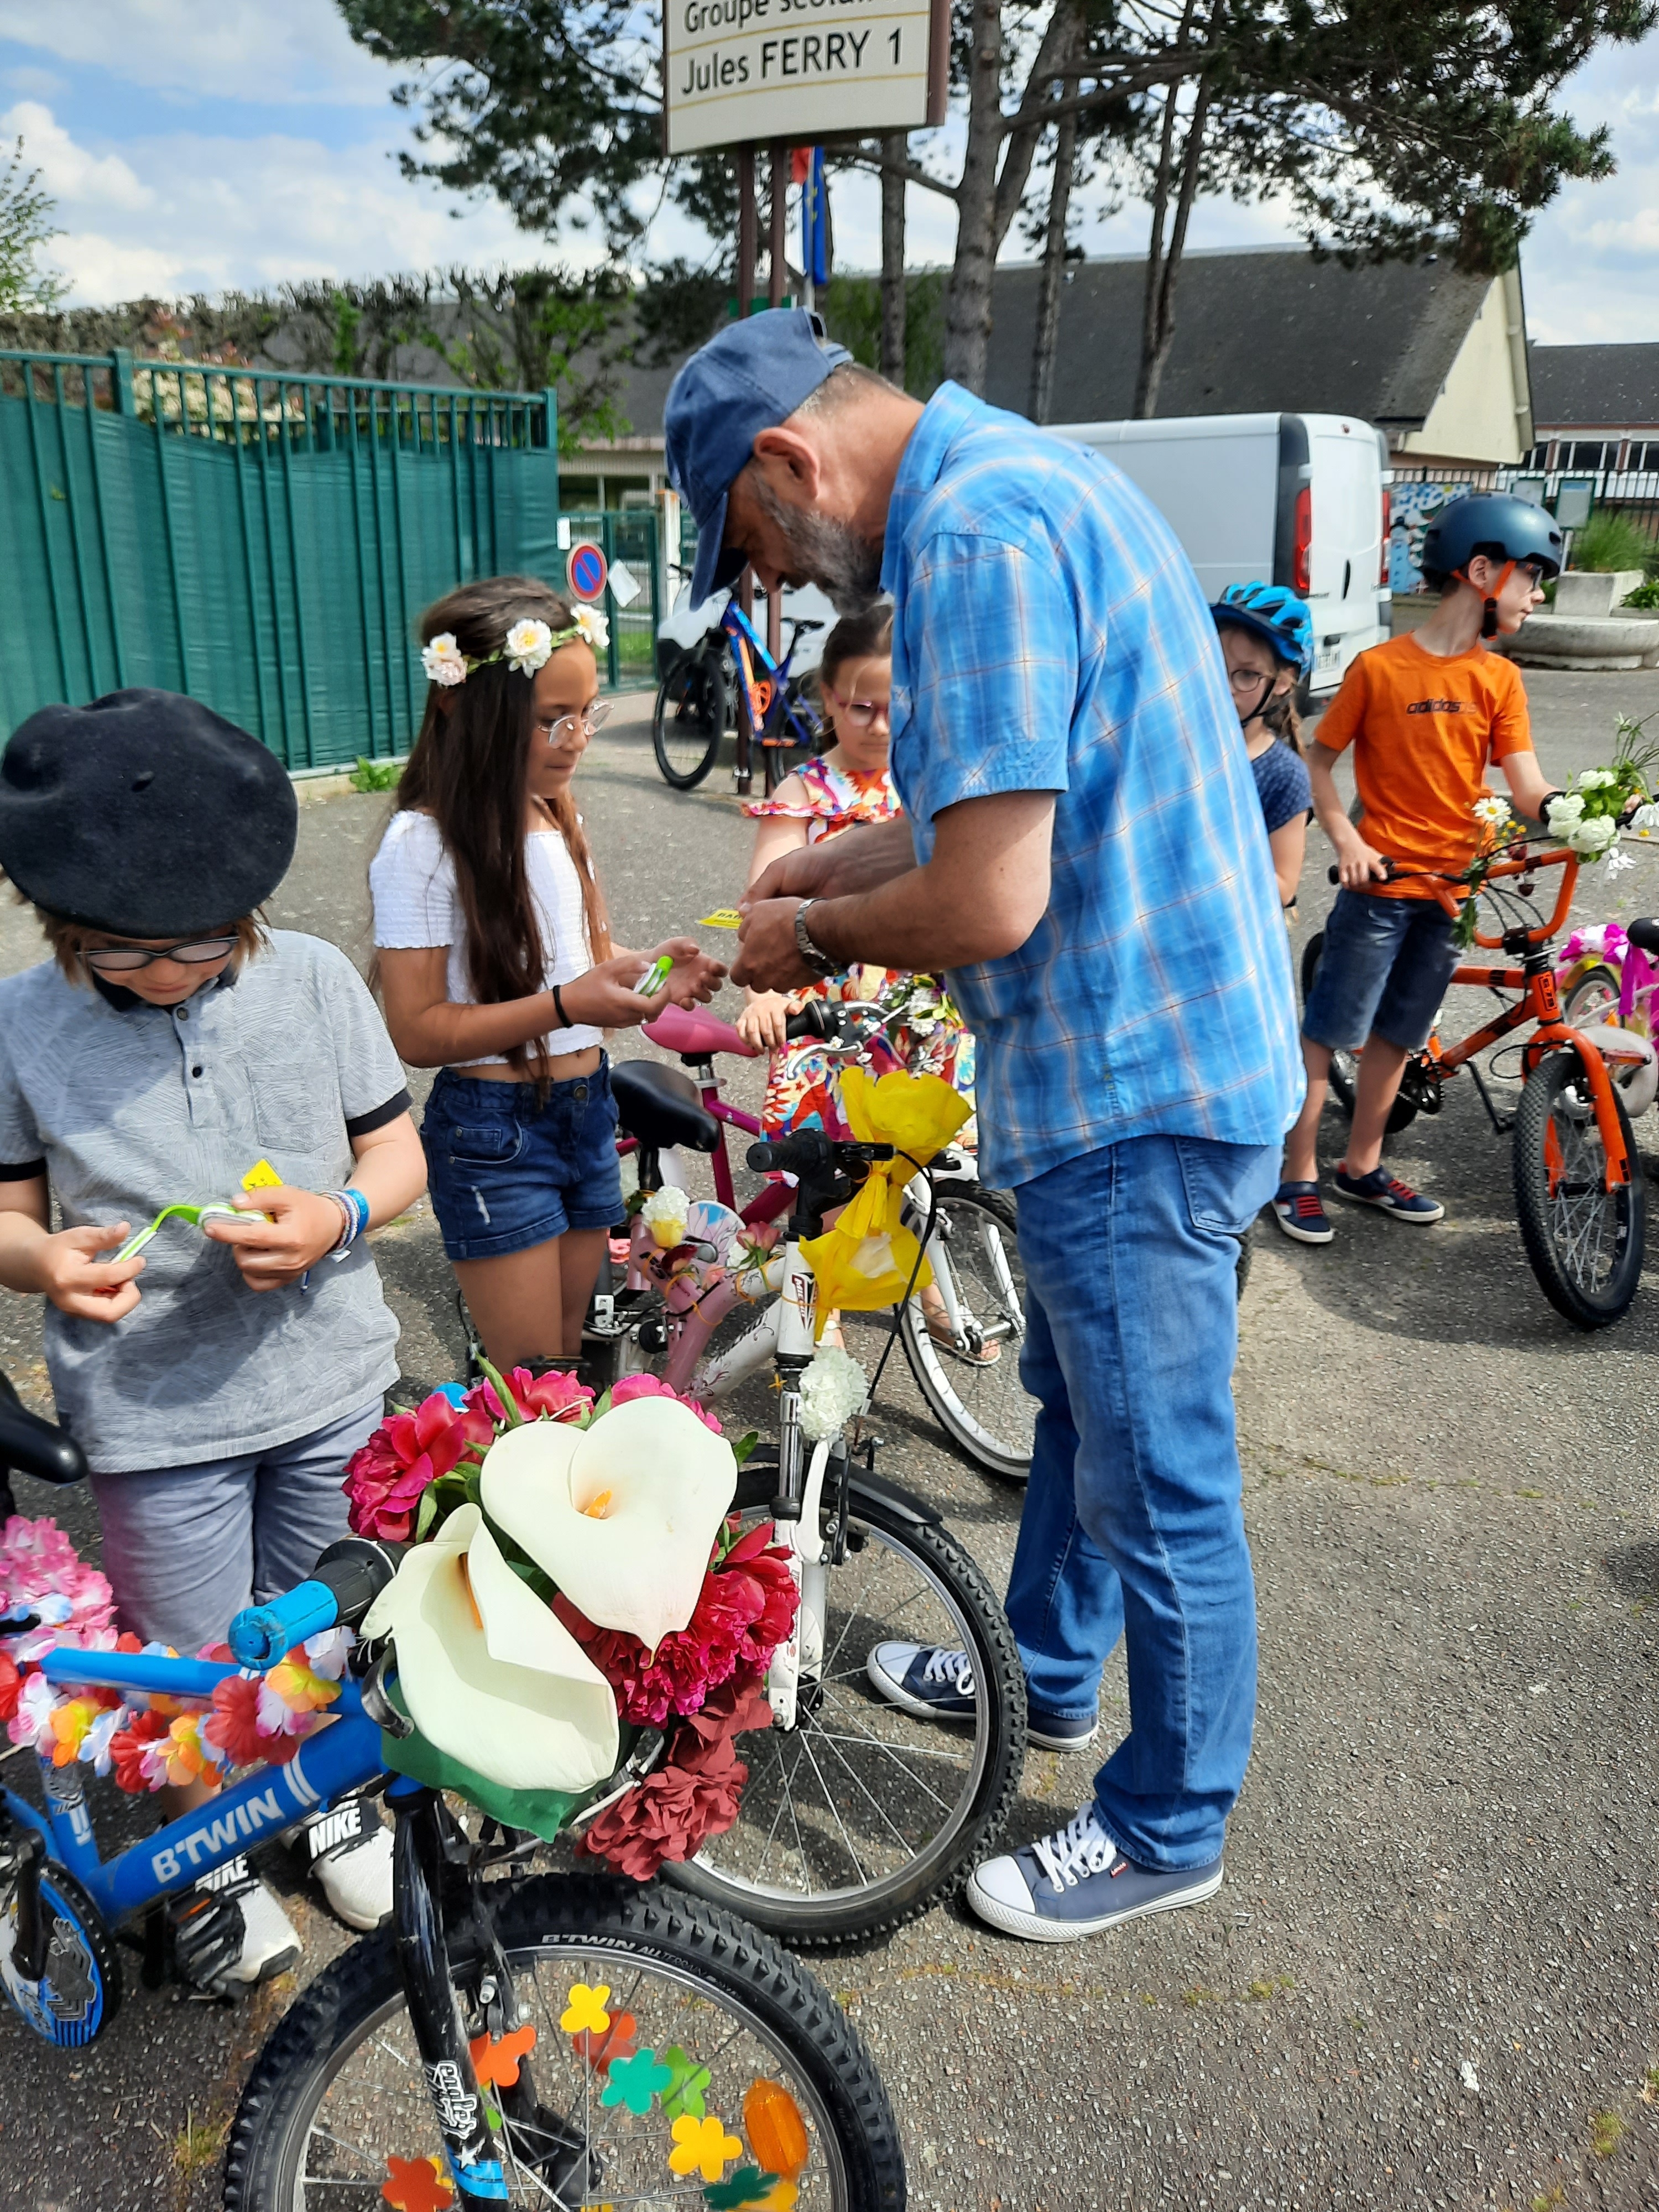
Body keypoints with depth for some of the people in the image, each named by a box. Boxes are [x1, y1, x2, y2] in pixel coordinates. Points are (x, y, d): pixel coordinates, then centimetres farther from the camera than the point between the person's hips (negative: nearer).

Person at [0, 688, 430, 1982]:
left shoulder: (316, 981, -8)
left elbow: (398, 1152, -1)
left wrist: (336, 1218, -22)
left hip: (331, 1384, 1)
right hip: (155, 1414, -1)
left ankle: (337, 1803, 50)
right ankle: (223, 1865, 44)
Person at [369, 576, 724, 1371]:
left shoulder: (559, 819, 9)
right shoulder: (424, 844, -15)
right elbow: (416, 1030, -17)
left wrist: (649, 975, -5)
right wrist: (566, 1005, -27)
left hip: (588, 1110, 7)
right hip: (492, 1132, -7)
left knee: (572, 1356, 15)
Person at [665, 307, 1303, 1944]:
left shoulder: (976, 533, -22)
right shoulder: (1016, 482, 12)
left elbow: (988, 901, -28)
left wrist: (813, 929, -10)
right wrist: (825, 869, 13)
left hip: (1138, 1092, -11)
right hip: (1144, 1064, 11)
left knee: (1158, 1482, 7)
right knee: (1076, 1402, 26)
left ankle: (1166, 1830, 29)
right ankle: (1047, 1671, 48)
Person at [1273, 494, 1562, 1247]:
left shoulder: (1500, 678, 5)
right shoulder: (1380, 667, -9)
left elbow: (1527, 788, -2)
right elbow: (1319, 761, -3)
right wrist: (1347, 842, -15)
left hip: (1452, 888, 5)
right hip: (1381, 883, -5)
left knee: (1394, 1033, 15)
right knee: (1327, 1030, -1)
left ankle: (1363, 1168, 28)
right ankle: (1298, 1177, 10)